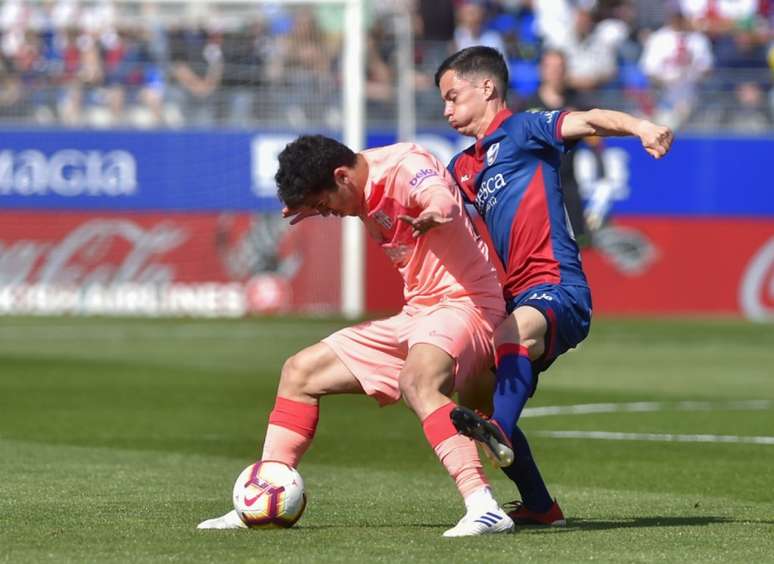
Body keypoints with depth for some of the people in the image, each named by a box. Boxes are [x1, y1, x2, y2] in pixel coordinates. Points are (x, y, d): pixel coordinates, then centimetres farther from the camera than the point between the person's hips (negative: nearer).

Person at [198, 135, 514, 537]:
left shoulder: (404, 167, -18)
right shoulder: (364, 191, 9)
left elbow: (441, 197, -44)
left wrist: (436, 211, -64)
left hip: (462, 301, -10)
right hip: (415, 314, 10)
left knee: (417, 380, -39)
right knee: (300, 372, 11)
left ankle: (485, 510, -48)